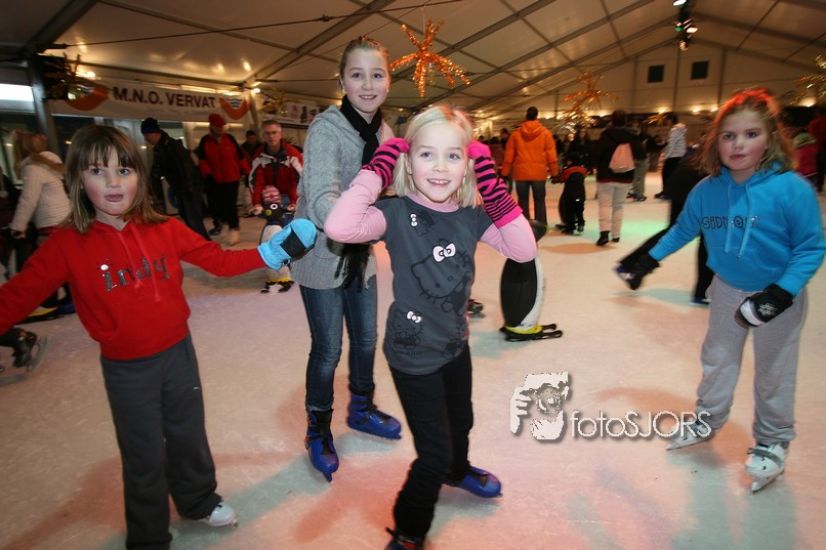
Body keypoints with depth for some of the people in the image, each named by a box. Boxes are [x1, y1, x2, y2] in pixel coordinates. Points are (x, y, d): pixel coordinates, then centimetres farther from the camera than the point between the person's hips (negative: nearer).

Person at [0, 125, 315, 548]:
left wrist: (272, 252, -14)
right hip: (126, 370, -2)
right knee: (144, 456, 14)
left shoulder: (166, 230, -8)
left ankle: (199, 501, 50)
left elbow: (220, 261, -4)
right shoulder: (66, 245, -13)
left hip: (178, 351, 2)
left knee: (189, 436, 22)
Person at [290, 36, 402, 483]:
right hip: (322, 257, -6)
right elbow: (321, 200, -38)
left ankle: (361, 409, 44)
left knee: (366, 339, 18)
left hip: (361, 255, 7)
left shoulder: (383, 130, 0)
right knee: (328, 350, 5)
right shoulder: (326, 128, -22)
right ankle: (317, 431, 30)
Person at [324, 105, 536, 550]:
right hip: (413, 352, -6)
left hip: (455, 343, 7)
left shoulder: (471, 215, -6)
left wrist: (495, 189, -18)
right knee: (434, 454, 1)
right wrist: (378, 170, -30)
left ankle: (458, 471, 63)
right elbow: (339, 227, -39)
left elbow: (524, 250, -14)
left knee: (460, 421, 30)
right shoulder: (397, 213, -21)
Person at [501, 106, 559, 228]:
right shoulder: (545, 133, 1)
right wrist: (554, 171, 7)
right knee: (539, 201, 9)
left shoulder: (516, 133, 2)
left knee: (523, 201, 9)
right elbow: (551, 154, 0)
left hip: (521, 173, 1)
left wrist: (505, 172, 9)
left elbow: (509, 155, 3)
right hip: (539, 173, 0)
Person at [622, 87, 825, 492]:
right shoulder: (707, 190, -14)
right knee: (717, 359, 19)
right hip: (728, 290, 4)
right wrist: (650, 259, 6)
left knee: (773, 374, 13)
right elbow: (683, 229, 2)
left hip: (778, 296, -3)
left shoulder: (792, 189, -25)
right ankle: (709, 420, 42)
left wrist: (781, 293, -27)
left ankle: (772, 442, 36)